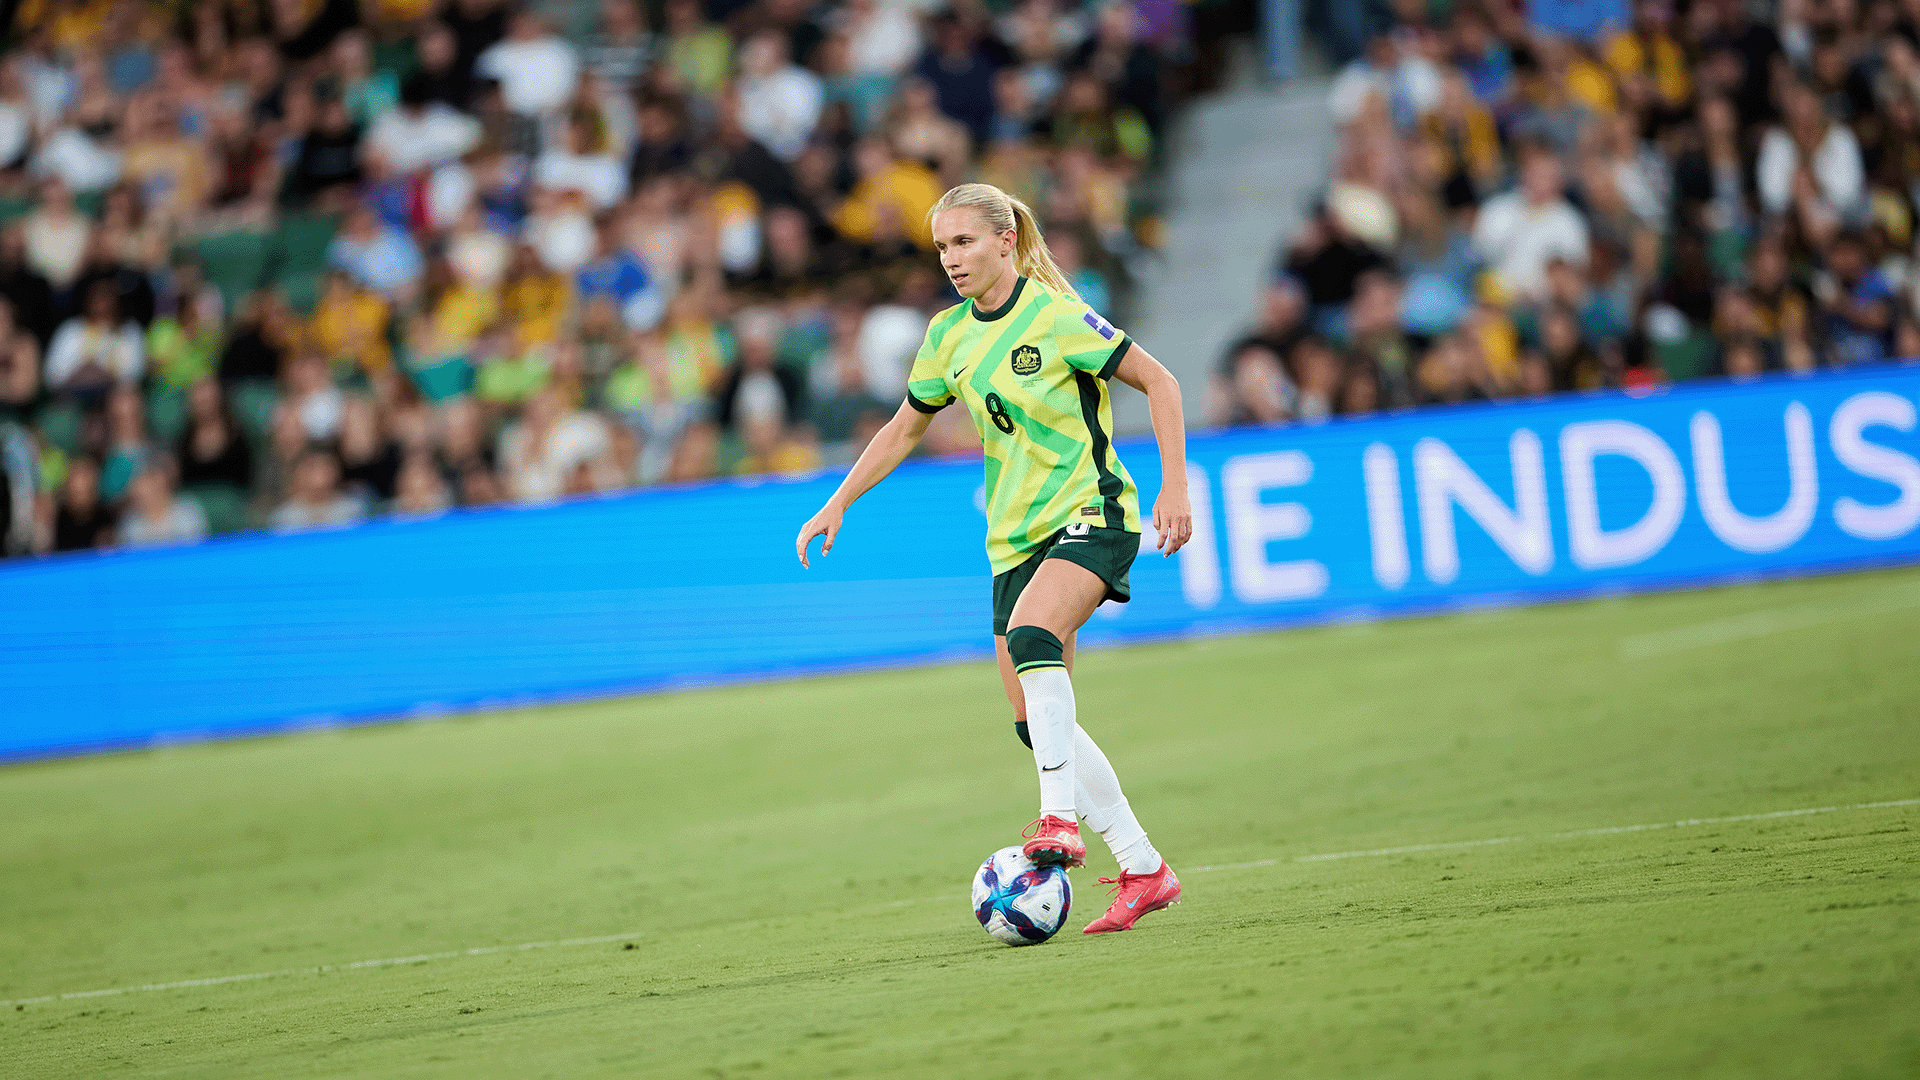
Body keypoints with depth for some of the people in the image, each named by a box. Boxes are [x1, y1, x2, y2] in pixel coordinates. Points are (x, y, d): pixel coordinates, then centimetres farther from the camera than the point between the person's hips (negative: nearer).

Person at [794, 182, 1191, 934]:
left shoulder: (1056, 317, -12)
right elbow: (905, 429, 21)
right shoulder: (950, 335, 7)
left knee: (1031, 634, -35)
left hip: (1092, 514, -7)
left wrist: (1174, 484, -14)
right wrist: (839, 504, 16)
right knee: (1036, 723, 2)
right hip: (1017, 535, 7)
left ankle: (1060, 818, -35)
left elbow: (1158, 383, -7)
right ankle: (1143, 871, 9)